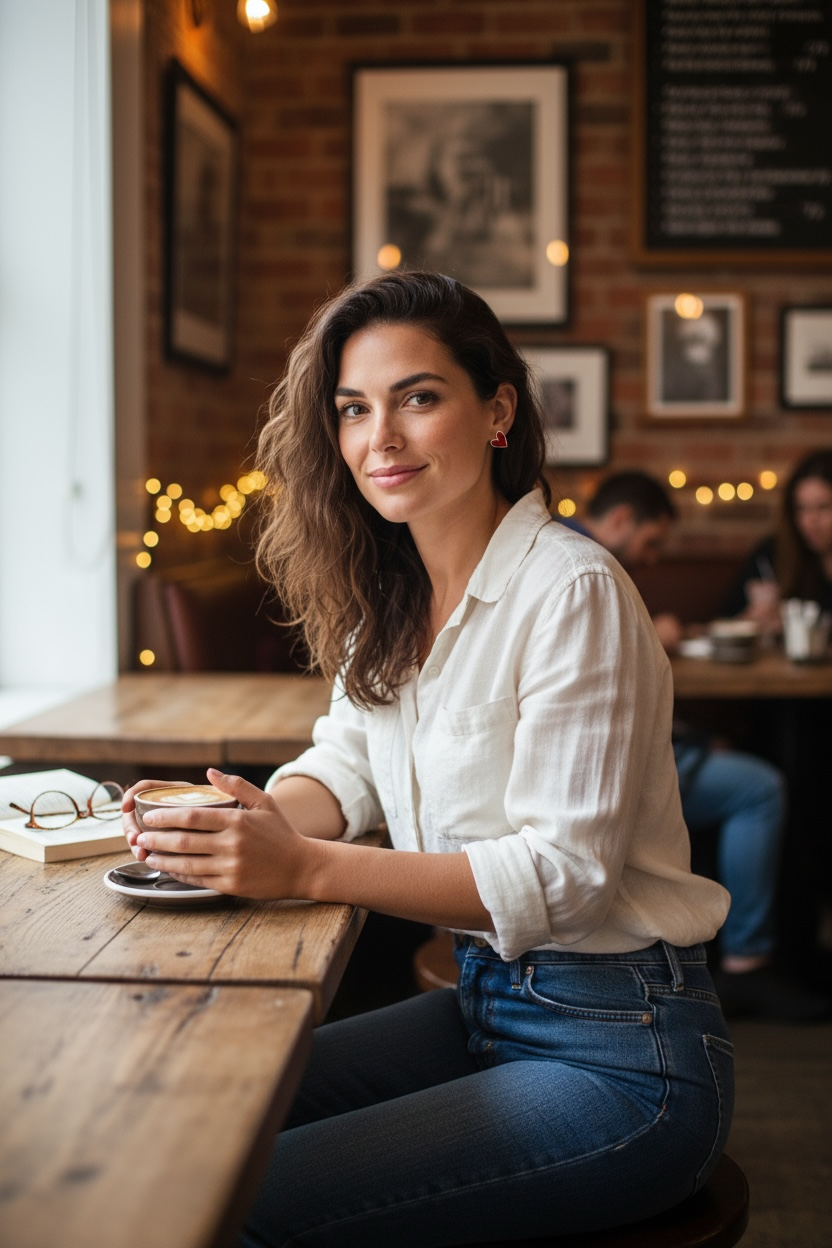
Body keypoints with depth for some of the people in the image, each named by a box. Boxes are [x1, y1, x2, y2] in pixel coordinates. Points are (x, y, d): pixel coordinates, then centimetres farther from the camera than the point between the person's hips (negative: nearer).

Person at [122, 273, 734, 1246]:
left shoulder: (572, 593, -19)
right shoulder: (388, 597, 7)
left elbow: (564, 873, -22)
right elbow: (346, 769, 7)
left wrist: (305, 868, -29)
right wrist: (248, 821, -16)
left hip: (623, 1054, -7)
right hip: (483, 1005, 8)